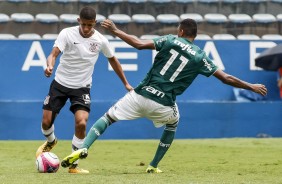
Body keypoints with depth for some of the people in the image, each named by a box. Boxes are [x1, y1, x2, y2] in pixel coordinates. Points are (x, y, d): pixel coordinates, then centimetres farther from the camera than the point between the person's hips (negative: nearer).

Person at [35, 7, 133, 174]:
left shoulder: (101, 40, -7)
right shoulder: (67, 34, -14)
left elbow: (113, 60, 10)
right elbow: (54, 54, -24)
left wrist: (125, 83, 14)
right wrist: (50, 66, -48)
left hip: (82, 87, 0)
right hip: (60, 84, 0)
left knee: (81, 123, -19)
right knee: (46, 121, 2)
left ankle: (73, 165, -4)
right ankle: (50, 141, 41)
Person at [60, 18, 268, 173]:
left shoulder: (170, 41, 3)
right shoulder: (200, 57, 6)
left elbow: (140, 44, -8)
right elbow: (227, 79, 6)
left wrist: (115, 30, 1)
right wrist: (252, 87, 19)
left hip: (140, 96, -1)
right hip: (163, 105, 1)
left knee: (108, 118, 10)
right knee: (173, 122, 35)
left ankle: (83, 148, -14)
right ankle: (153, 166, 31)